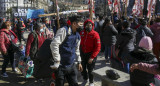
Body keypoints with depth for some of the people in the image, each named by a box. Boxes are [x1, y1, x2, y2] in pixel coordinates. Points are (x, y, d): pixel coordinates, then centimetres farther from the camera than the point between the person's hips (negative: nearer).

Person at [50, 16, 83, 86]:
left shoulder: (78, 36, 11)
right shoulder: (64, 30, -14)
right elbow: (54, 44, -22)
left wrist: (79, 62, 23)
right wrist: (57, 61, -22)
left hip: (72, 66, 7)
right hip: (61, 66, -7)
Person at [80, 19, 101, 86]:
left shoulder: (95, 34, -17)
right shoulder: (82, 33, -3)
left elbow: (98, 47, -19)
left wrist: (92, 57, -23)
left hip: (91, 54, -4)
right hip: (83, 54, 5)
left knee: (90, 70, 7)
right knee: (83, 68, 18)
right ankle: (85, 79, 44)